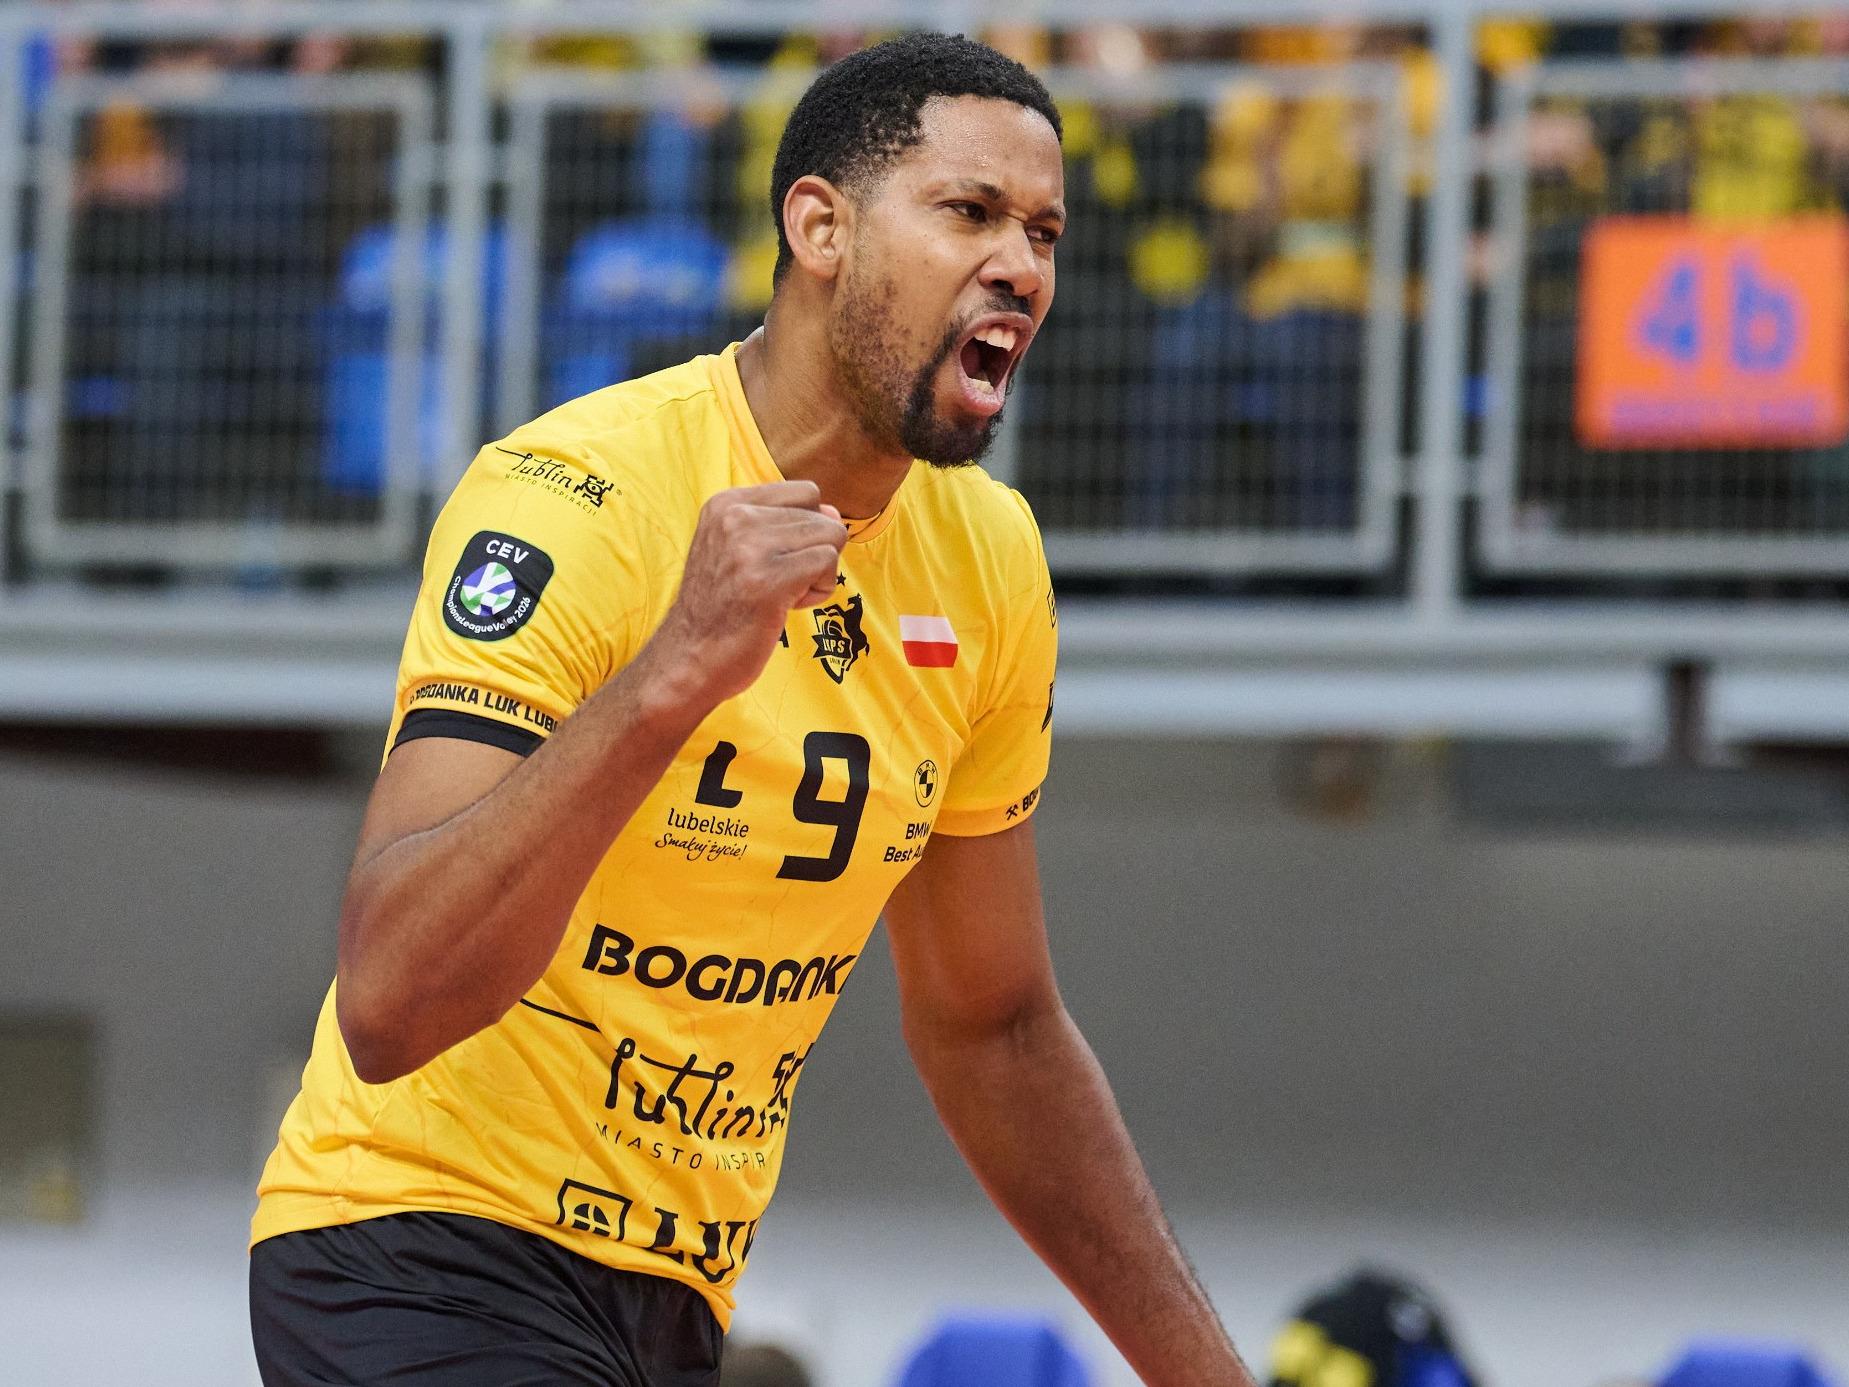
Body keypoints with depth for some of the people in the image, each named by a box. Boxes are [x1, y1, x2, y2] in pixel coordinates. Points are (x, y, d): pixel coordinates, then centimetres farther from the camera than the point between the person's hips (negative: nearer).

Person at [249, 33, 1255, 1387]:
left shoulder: (987, 562, 4)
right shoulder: (574, 498, -18)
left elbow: (991, 1025, 16)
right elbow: (387, 1005, -30)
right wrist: (673, 674, -38)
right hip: (429, 1258, -7)